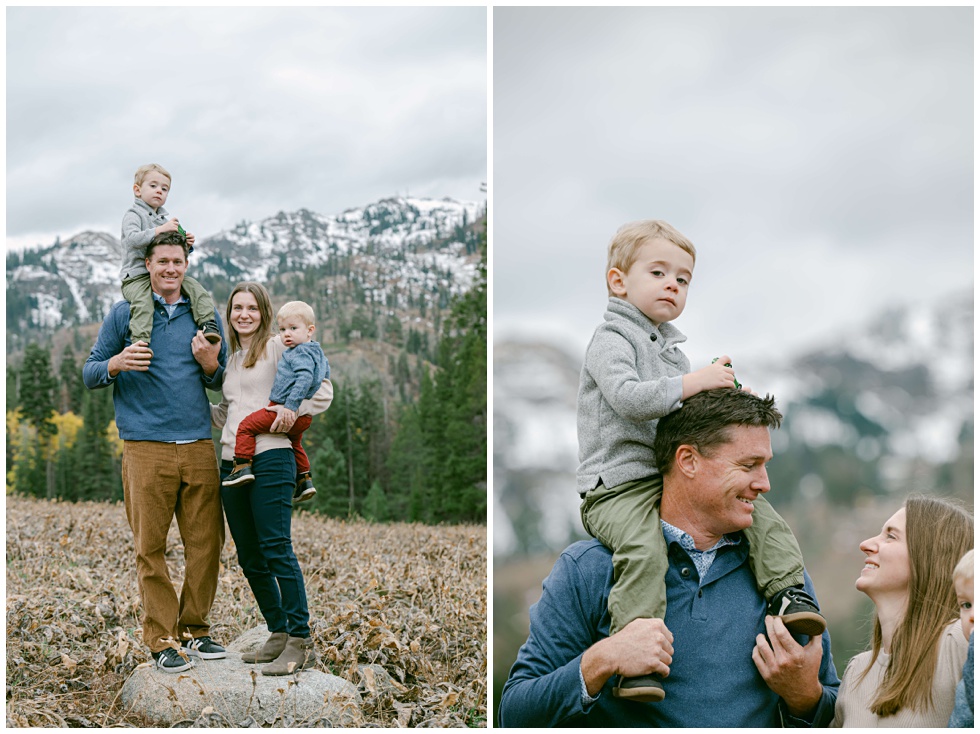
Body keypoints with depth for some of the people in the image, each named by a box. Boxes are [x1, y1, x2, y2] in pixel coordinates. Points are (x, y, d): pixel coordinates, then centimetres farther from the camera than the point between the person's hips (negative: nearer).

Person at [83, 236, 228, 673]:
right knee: (150, 547, -3)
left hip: (199, 445, 3)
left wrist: (211, 365, -2)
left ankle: (194, 629, 16)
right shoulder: (124, 314, 7)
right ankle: (162, 639, 5)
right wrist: (117, 364, -13)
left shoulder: (205, 315, 15)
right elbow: (89, 374, 8)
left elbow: (224, 384, 20)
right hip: (146, 448, -3)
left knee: (206, 543, 2)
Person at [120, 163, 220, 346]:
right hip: (137, 277, -6)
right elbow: (132, 239, -21)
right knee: (143, 302, -32)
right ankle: (140, 342, -39)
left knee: (195, 288, -10)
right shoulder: (133, 214, 0)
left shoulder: (166, 218, 21)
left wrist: (187, 245, 1)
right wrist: (160, 230, -26)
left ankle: (208, 324, -12)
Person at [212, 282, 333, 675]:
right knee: (250, 558, 8)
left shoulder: (278, 346, 1)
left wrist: (290, 411, -13)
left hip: (270, 458, -8)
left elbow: (322, 391, -2)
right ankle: (278, 635, 18)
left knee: (276, 550, -13)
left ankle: (301, 642, -10)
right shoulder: (230, 360, 22)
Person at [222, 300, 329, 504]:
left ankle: (243, 467, -12)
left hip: (285, 410, -10)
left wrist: (290, 406, -33)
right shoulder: (317, 352, 15)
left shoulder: (300, 353, -15)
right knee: (295, 443, 33)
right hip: (304, 418, 10)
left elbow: (305, 378, -30)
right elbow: (325, 373, 30)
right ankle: (304, 480, 37)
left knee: (246, 426, -5)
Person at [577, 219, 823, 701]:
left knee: (758, 511, -5)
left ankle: (787, 593, -1)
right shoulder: (611, 340, -4)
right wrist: (693, 383, -24)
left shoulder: (671, 346, 23)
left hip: (676, 476, 8)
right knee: (643, 548, -33)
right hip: (618, 484, -8)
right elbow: (629, 399, -23)